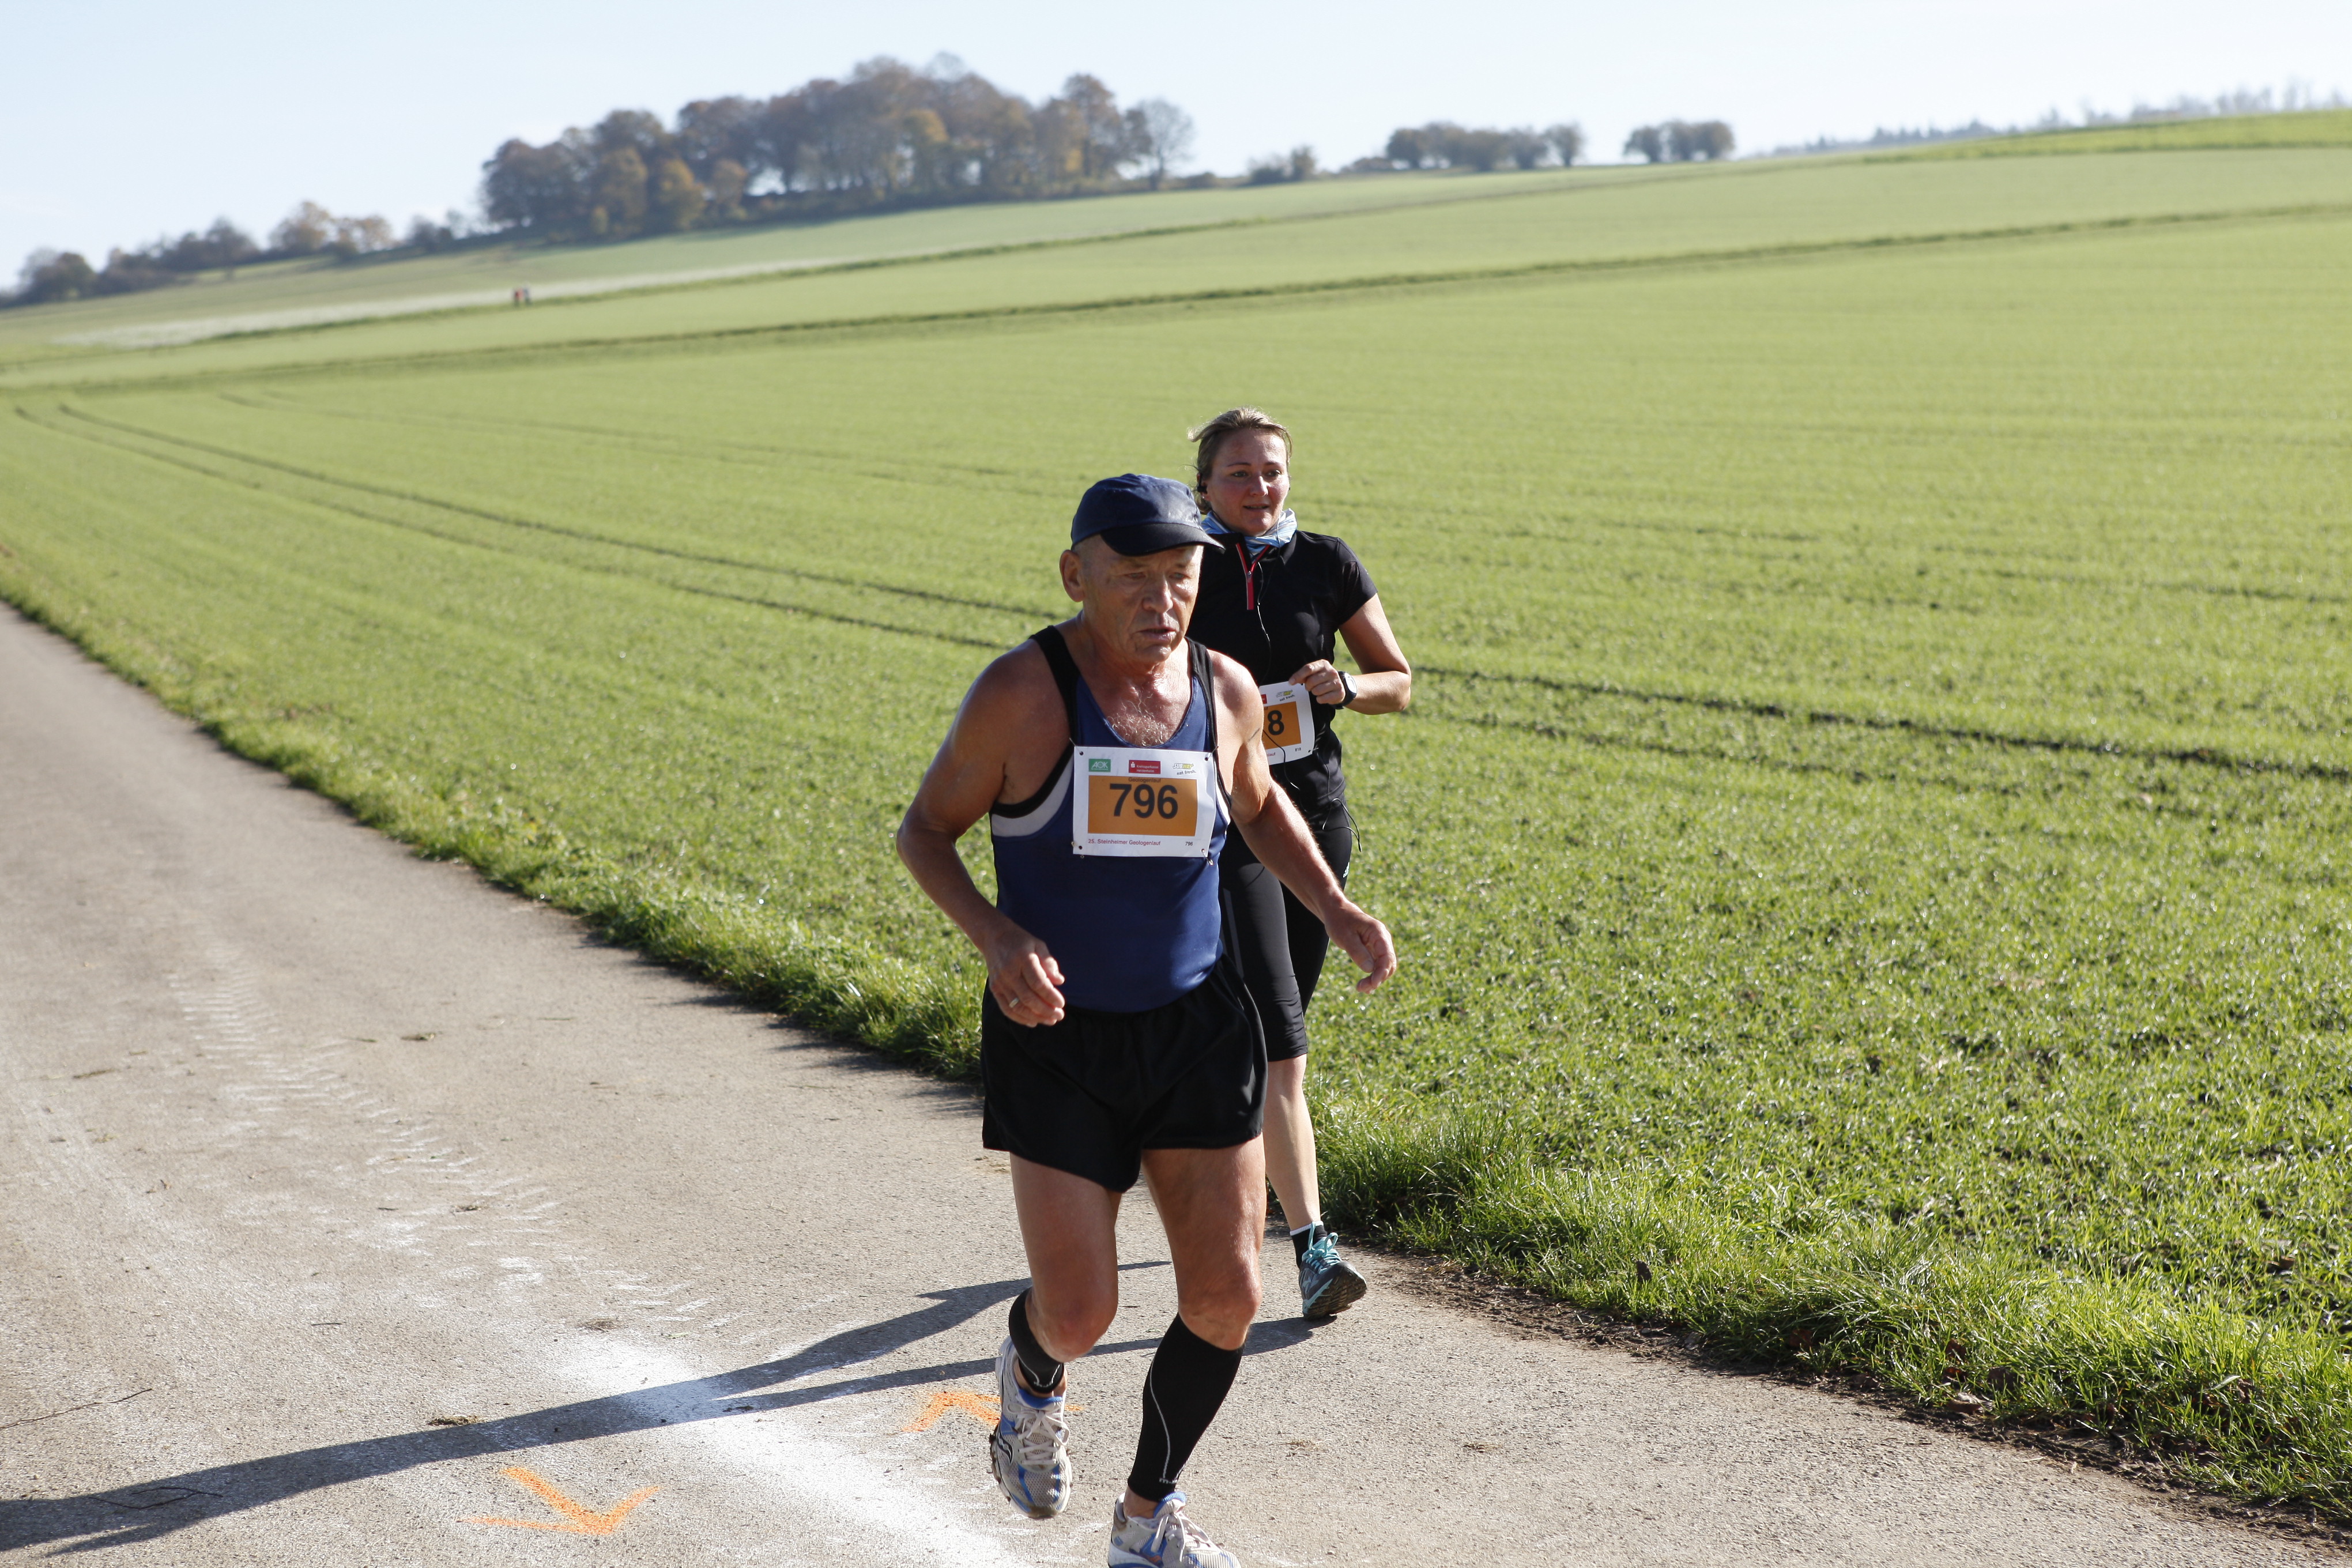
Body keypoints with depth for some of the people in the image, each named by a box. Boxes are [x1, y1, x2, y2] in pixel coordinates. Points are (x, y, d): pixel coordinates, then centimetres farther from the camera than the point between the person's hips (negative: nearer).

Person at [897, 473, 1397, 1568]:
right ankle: (1033, 1376, 35)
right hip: (1059, 1036, -4)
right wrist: (997, 940, -22)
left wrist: (1339, 914, 5)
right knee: (1080, 1313, -5)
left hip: (1197, 1025, 4)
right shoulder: (1022, 693, -13)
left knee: (1226, 1296, 1)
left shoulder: (1225, 689, 0)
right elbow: (924, 830, -5)